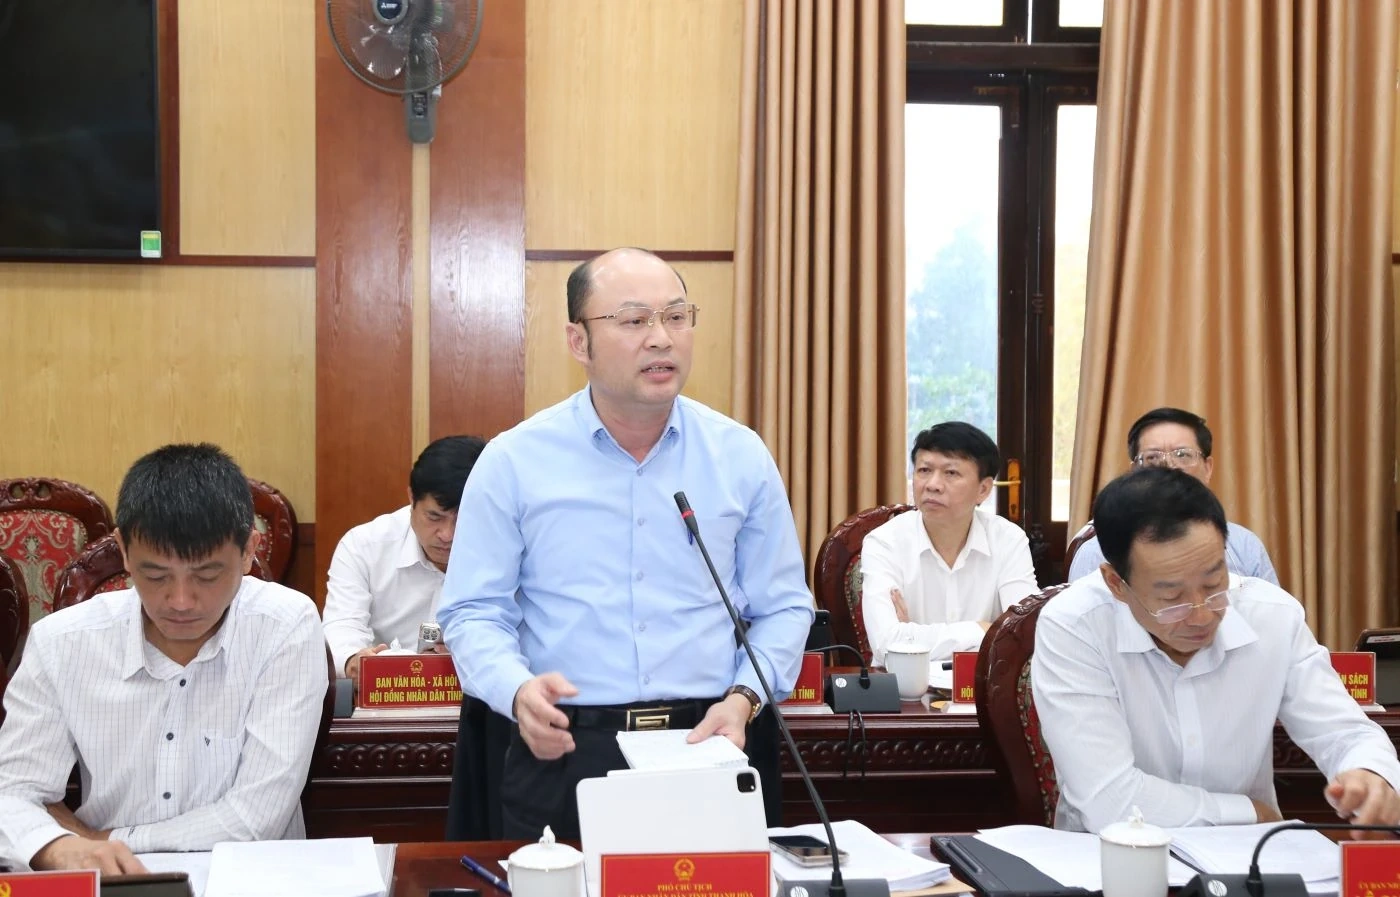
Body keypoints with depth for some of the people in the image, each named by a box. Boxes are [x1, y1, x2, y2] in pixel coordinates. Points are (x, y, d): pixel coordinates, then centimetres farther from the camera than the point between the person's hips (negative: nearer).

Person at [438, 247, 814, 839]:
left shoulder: (742, 457, 4)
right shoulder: (513, 462, -1)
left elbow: (783, 609, 9)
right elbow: (475, 612, 1)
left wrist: (743, 698, -9)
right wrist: (517, 688, -18)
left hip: (710, 748, 2)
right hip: (561, 754, -1)